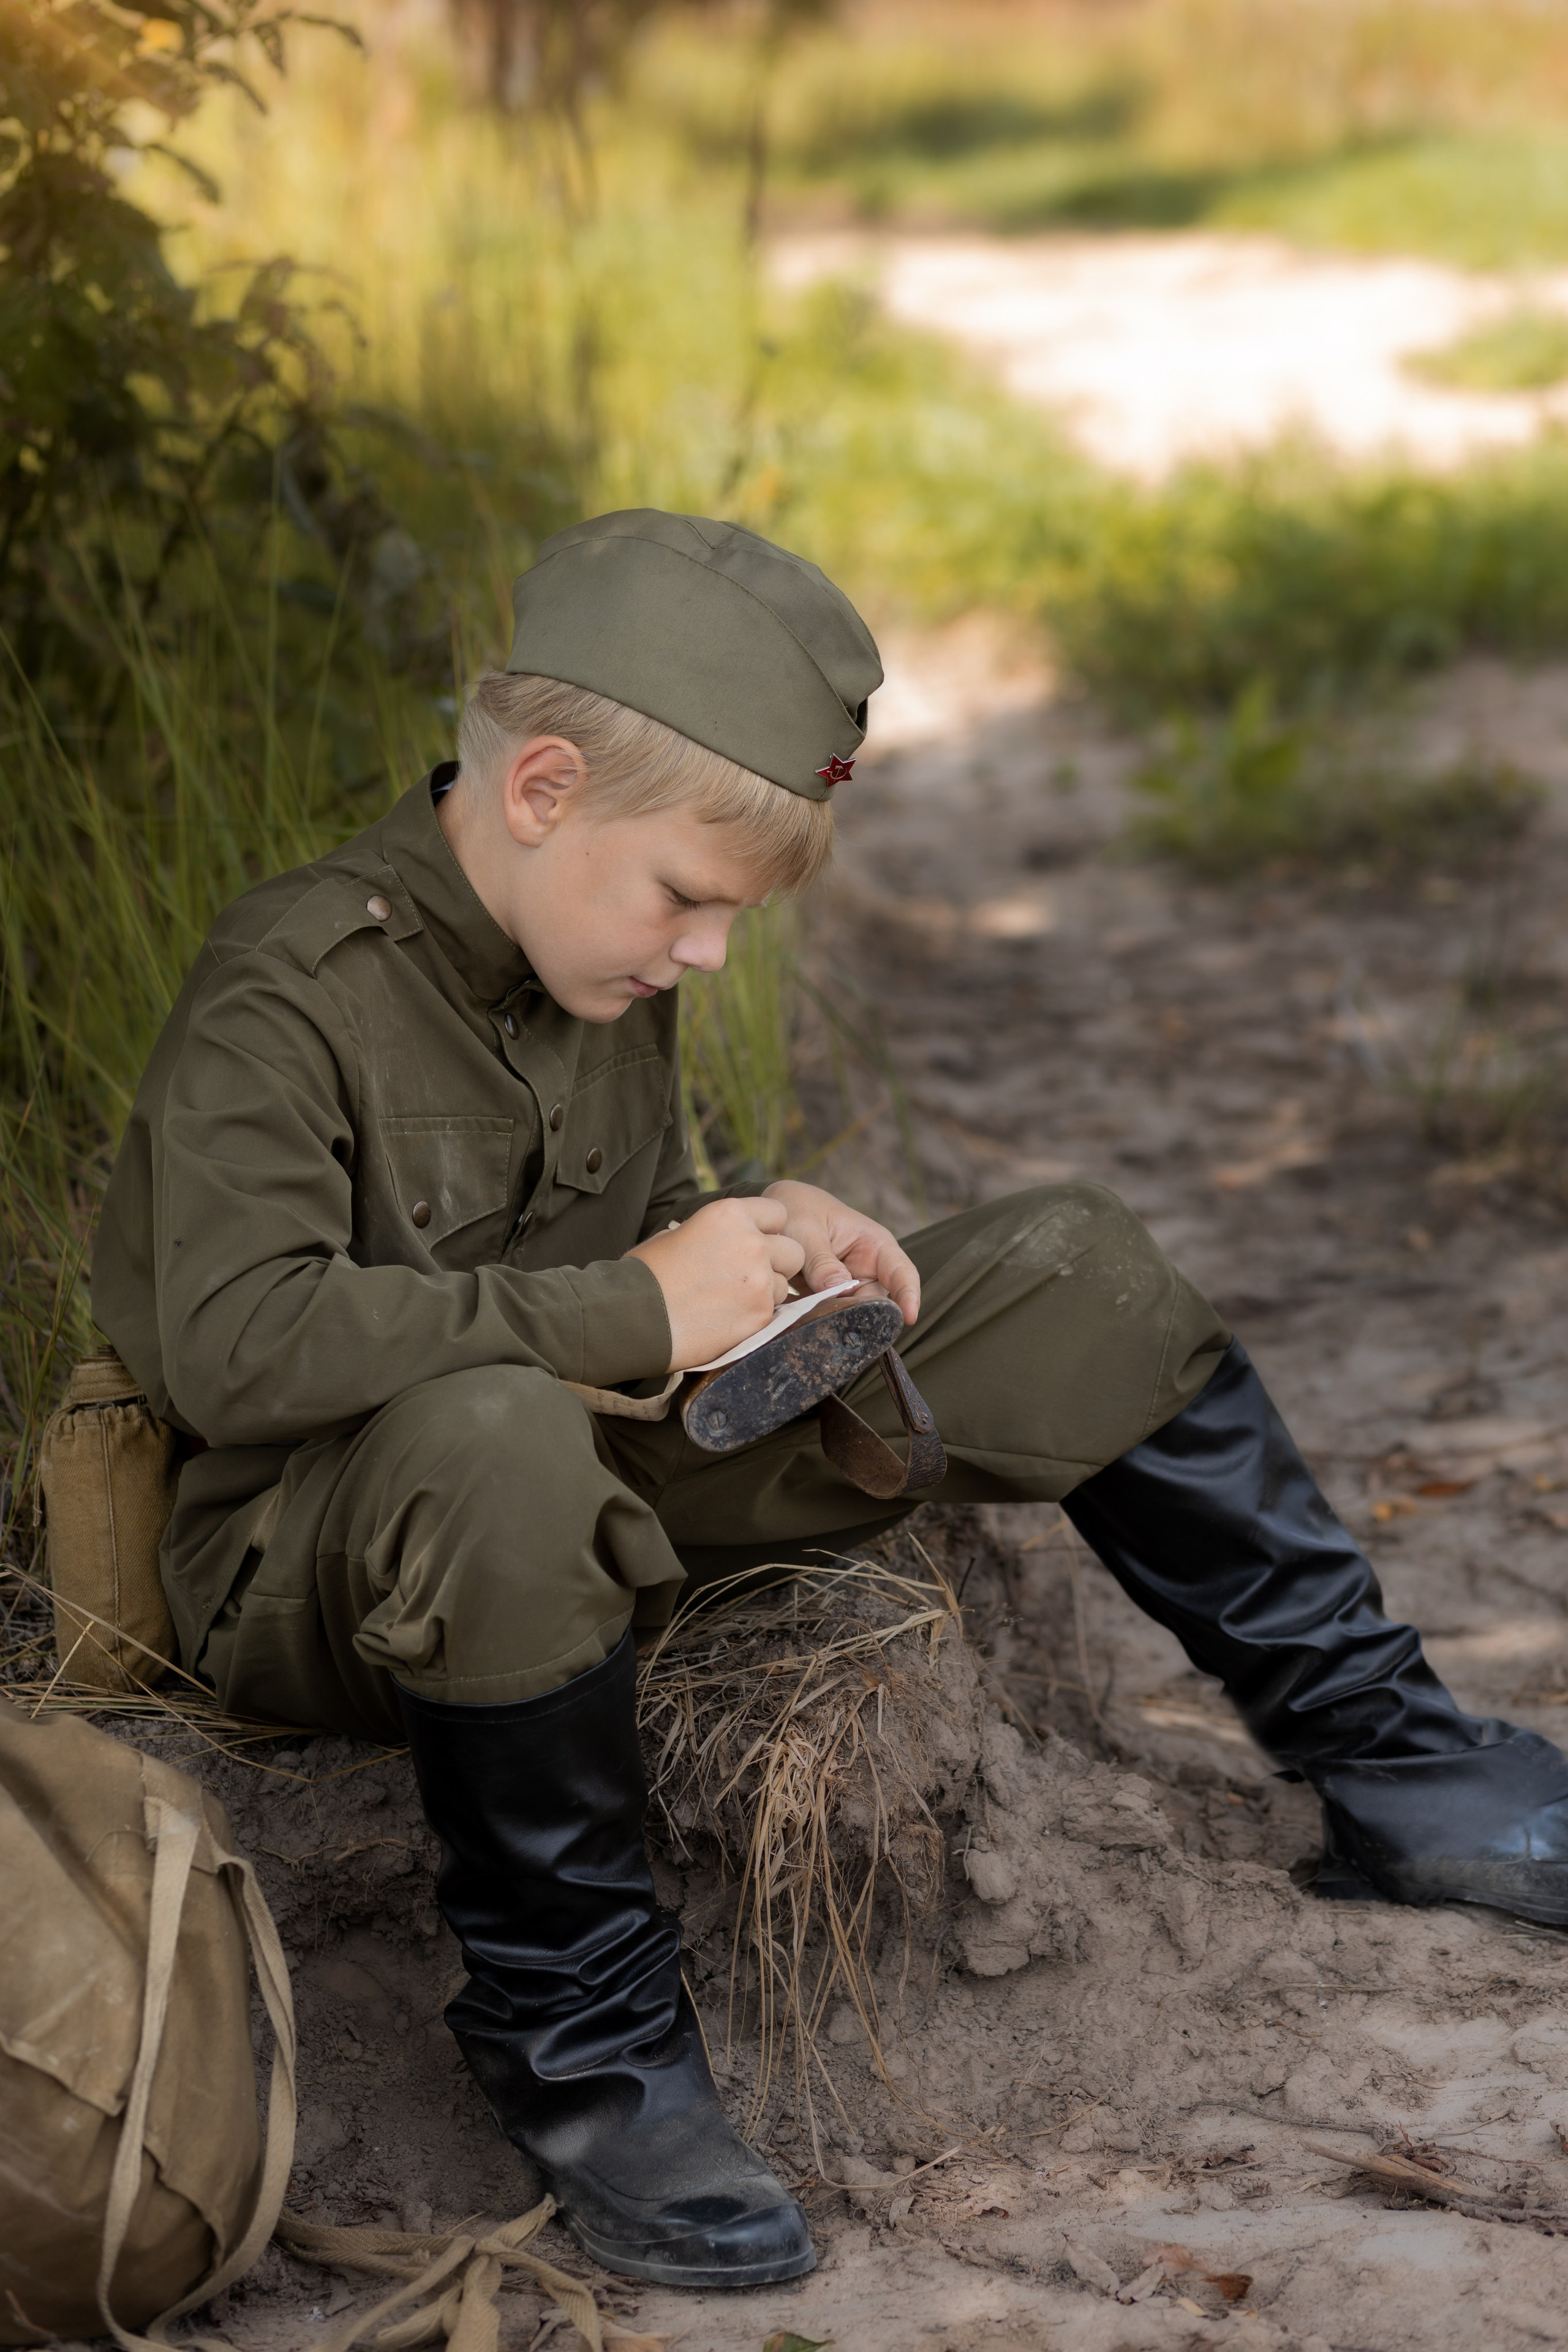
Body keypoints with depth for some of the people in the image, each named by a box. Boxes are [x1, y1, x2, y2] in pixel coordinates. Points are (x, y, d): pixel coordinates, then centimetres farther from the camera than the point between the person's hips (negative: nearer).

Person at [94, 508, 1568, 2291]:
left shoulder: (598, 965, 4)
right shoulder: (288, 997, -21)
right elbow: (233, 1344, -35)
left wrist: (749, 1240, -5)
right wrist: (638, 1313, -29)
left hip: (591, 1481, 8)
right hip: (314, 1574, -8)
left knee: (1074, 1277, 1)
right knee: (496, 1437, -46)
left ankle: (1389, 1772, 10)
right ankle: (573, 2036, -23)